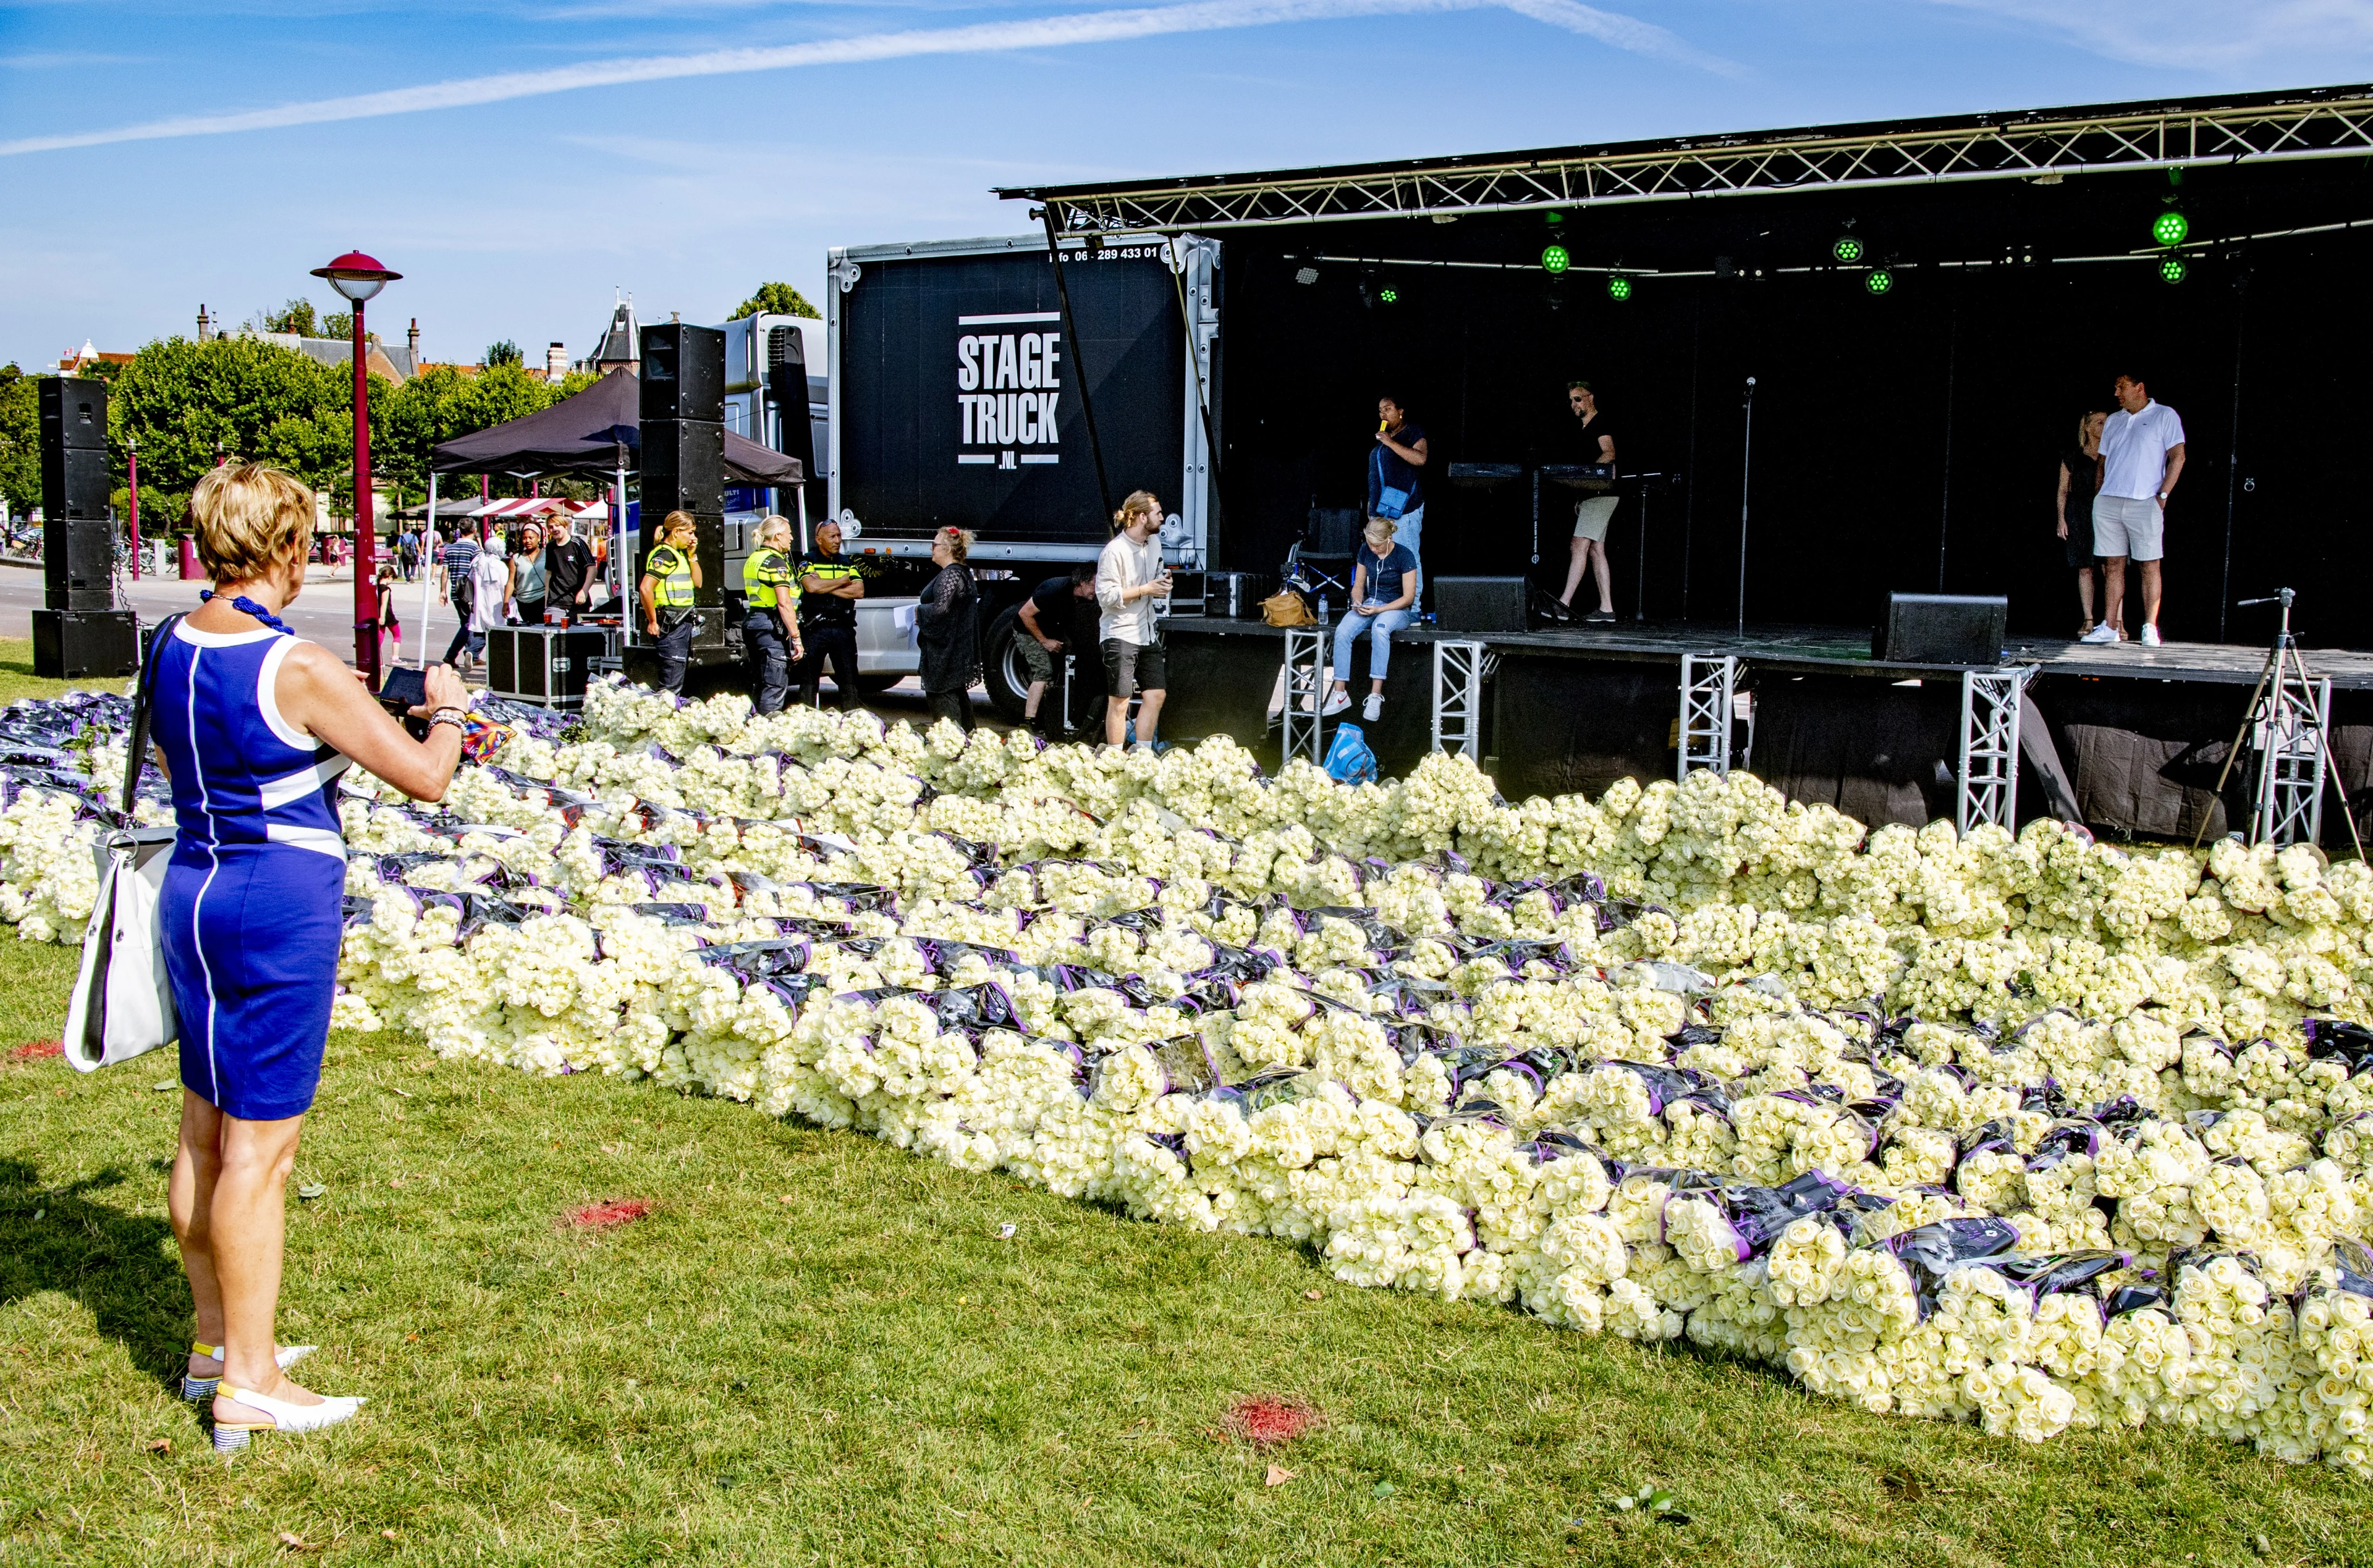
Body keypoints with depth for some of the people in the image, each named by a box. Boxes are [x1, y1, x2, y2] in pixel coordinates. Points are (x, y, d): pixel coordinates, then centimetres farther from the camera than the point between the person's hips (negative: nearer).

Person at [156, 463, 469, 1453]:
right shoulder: (298, 669, -19)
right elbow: (426, 778, -17)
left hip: (191, 889, 8)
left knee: (205, 1134, 17)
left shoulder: (173, 649, 5)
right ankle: (249, 1383, 8)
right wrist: (445, 709, 3)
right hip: (280, 906, -8)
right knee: (260, 1148, -1)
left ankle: (215, 1342, 31)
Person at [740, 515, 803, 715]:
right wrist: (796, 638, -19)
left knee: (759, 686, 14)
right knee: (774, 689, -8)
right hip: (772, 626, -9)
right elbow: (784, 603, -19)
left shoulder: (753, 559, 16)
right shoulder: (776, 562, -11)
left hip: (752, 621, 9)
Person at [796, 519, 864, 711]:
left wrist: (825, 587, -9)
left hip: (843, 628, 3)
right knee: (809, 680, 1)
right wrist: (842, 581, -6)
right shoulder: (808, 562, 3)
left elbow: (859, 592, -2)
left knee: (849, 679, 4)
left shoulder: (848, 563, 13)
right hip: (815, 629, -3)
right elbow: (811, 587, -17)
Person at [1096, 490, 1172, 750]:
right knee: (1119, 701, -5)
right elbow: (1106, 596, -18)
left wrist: (1162, 586, 4)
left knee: (1156, 694, 6)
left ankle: (1143, 755, 15)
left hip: (1147, 633, 8)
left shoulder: (1155, 543, 12)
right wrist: (1145, 589, -17)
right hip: (1120, 634, -8)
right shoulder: (1114, 551, -14)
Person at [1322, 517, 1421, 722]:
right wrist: (1357, 602, -11)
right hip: (1369, 604, 5)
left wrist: (1379, 610, -20)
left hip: (1397, 609, -4)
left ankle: (1376, 696, -42)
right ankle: (1340, 693, -27)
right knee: (1342, 631, -28)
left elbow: (1409, 597, -11)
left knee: (1379, 629, -40)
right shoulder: (1365, 552, 3)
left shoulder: (1404, 556, -12)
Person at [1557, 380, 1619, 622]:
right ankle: (1606, 609, 5)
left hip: (1603, 492, -10)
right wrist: (1580, 497, 21)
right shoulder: (1586, 428, 22)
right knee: (1595, 550, 6)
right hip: (1592, 494, 10)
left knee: (1579, 546, -15)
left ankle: (1563, 605, -20)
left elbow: (1609, 454, -22)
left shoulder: (1601, 423, -7)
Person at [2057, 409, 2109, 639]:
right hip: (2080, 516, 0)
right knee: (2085, 568, -1)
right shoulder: (2073, 457, 9)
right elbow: (2063, 490, 10)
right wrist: (2061, 519, 1)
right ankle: (2088, 620, 3)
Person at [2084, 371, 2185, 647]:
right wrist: (2098, 496, 10)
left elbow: (2177, 457, -3)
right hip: (2108, 501, 5)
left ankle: (2150, 628, -3)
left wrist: (2163, 495, -11)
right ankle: (2109, 627, 5)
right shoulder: (2113, 421, 19)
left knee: (2149, 565, -4)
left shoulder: (2165, 416, 3)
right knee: (2113, 564, 4)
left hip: (2145, 503, -5)